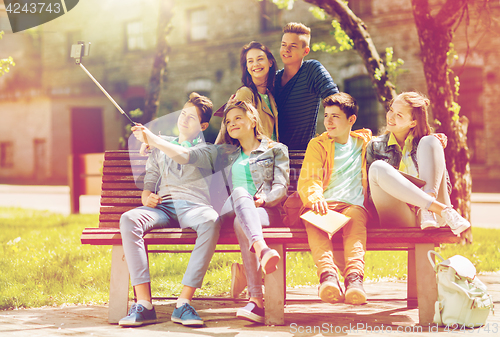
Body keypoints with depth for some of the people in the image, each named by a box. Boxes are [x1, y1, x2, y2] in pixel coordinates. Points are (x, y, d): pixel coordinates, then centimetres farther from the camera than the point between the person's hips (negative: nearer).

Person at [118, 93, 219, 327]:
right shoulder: (160, 147, 30)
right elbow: (150, 180, 26)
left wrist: (152, 139, -11)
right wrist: (147, 197, 2)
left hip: (193, 206, -3)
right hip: (162, 208, 3)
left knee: (211, 220, -40)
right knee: (129, 219, -31)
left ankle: (184, 302, -41)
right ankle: (144, 303, -37)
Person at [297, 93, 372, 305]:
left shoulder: (364, 143, 25)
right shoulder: (318, 145, 19)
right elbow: (307, 180, 4)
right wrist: (315, 197, -20)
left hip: (352, 205, 0)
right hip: (324, 205, 0)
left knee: (355, 215, -37)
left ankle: (354, 276, -55)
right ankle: (328, 274, -54)